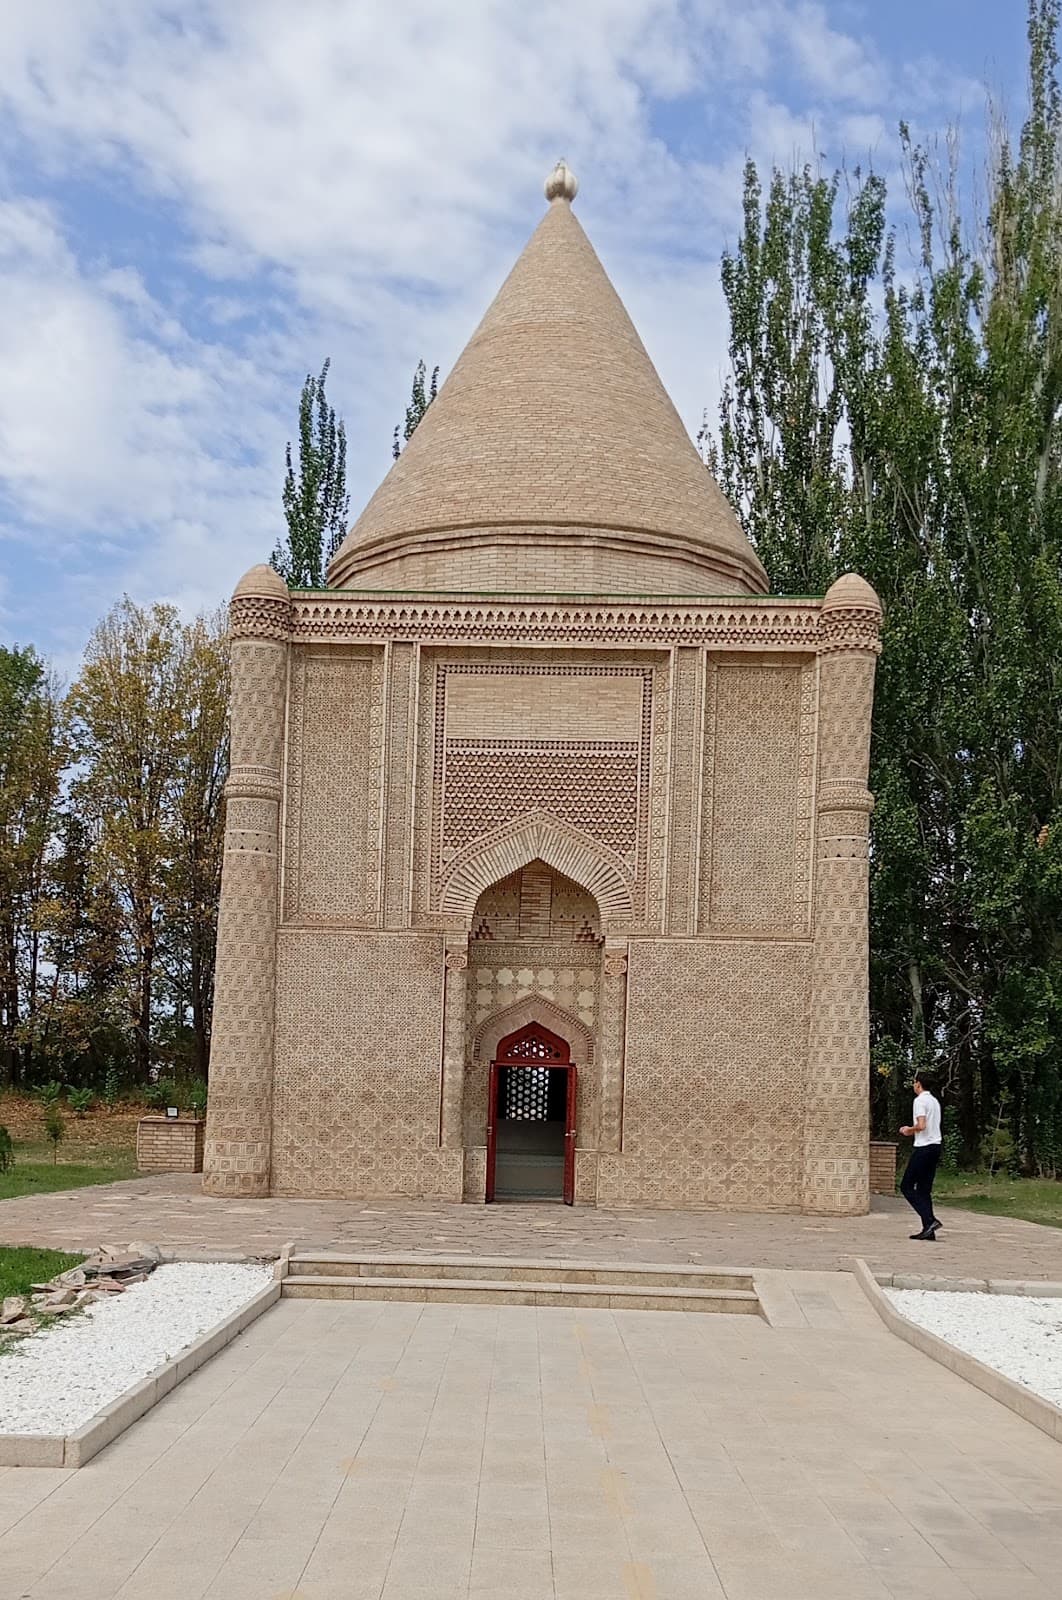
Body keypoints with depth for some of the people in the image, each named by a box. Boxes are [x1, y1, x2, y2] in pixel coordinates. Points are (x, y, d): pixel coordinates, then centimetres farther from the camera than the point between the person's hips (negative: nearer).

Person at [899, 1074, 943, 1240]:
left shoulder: (920, 1100, -11)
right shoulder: (935, 1101, 17)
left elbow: (921, 1125, -21)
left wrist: (909, 1130, -3)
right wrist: (912, 1131, 20)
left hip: (923, 1147, -9)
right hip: (935, 1146, 9)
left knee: (907, 1187, -3)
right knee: (924, 1190, 10)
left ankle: (930, 1220, -14)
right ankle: (928, 1229, 4)